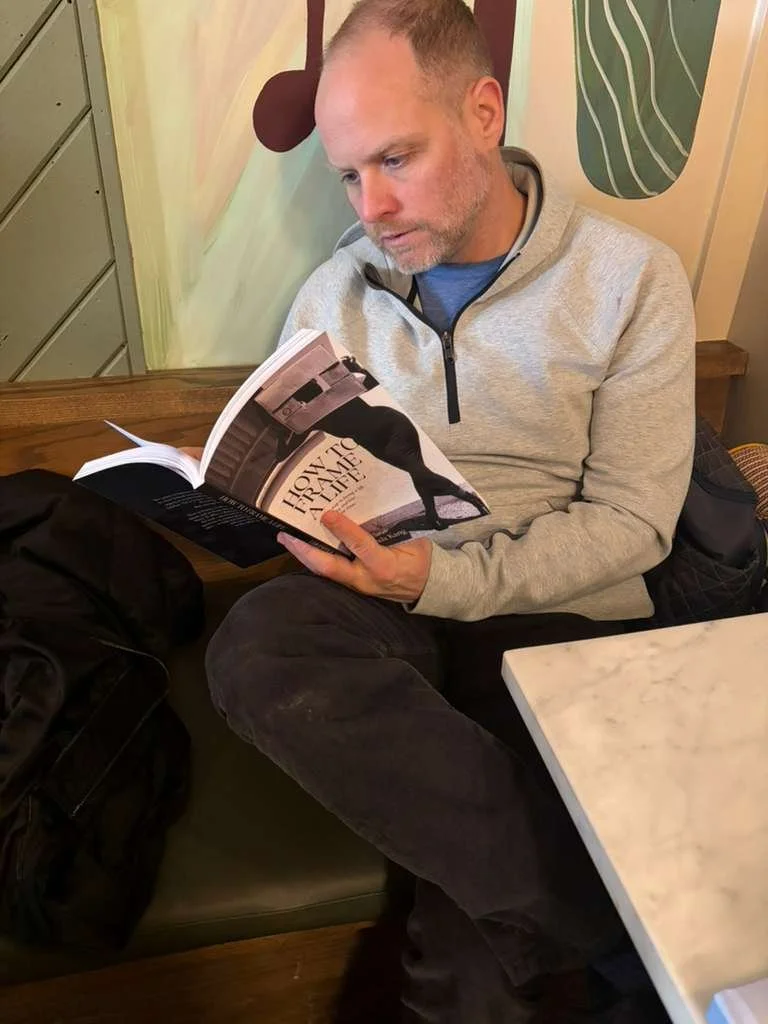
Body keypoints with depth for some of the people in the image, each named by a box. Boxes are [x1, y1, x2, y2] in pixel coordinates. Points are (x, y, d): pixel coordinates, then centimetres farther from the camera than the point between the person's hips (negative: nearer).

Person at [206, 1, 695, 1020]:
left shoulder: (632, 278, -1)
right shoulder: (333, 295, 8)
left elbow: (631, 519, -5)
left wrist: (445, 579, -19)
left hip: (559, 613, -2)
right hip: (377, 605, 4)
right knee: (256, 648, -32)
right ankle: (623, 933, -20)